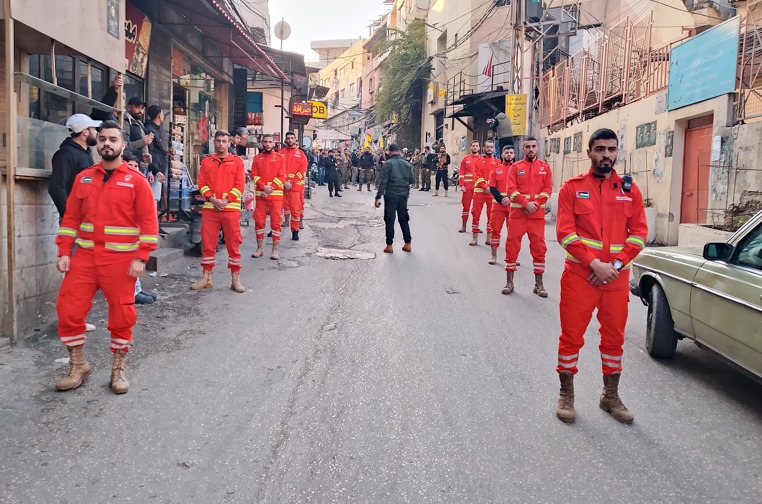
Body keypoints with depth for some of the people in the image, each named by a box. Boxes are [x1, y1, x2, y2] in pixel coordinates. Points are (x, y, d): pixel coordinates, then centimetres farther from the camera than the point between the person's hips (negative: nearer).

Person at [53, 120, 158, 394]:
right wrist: (64, 252, 1)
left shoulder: (136, 181, -2)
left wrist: (141, 258, -13)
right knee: (68, 310, 1)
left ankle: (118, 369, 21)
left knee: (122, 315, 4)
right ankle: (78, 366, 21)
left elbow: (148, 222, -6)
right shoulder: (83, 178, 9)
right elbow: (71, 217, 9)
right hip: (84, 257, 4)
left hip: (121, 260, -3)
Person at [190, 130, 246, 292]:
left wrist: (226, 200, -11)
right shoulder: (206, 162, 12)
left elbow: (240, 185, -2)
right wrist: (212, 198, -10)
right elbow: (202, 183, 6)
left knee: (233, 244, 1)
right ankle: (206, 278, 16)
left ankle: (235, 279, 9)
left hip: (231, 208, -2)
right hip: (209, 208, 2)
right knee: (207, 243, 6)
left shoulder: (237, 161, 5)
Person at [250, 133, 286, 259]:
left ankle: (275, 250, 4)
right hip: (260, 194, 2)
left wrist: (270, 188, -12)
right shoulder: (257, 158, 9)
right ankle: (260, 248, 16)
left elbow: (281, 177, -4)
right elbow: (254, 175, 1)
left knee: (276, 222, -2)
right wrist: (264, 187, -14)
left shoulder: (279, 158, 3)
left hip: (276, 194, -2)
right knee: (259, 221, 5)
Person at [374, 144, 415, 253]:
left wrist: (378, 197, -11)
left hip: (391, 195, -4)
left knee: (389, 220, 2)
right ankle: (408, 244, 13)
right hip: (403, 195, 4)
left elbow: (383, 181, -13)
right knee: (403, 219, 13)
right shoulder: (407, 164, 6)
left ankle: (389, 245, 2)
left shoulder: (388, 163, -7)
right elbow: (411, 180, 10)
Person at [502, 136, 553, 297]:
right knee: (512, 246, 2)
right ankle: (509, 282, 12)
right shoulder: (515, 167, 4)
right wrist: (526, 203, -16)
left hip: (538, 214, 1)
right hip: (517, 212, -1)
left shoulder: (545, 167, 8)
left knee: (539, 248, 4)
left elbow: (548, 189, 1)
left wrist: (535, 204, -13)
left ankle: (539, 284, 13)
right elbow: (511, 190, -5)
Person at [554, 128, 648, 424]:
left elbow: (639, 232, 3)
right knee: (571, 336, 4)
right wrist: (594, 264, -16)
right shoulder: (572, 188, -1)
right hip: (579, 275, -3)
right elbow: (565, 232, -9)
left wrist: (616, 264, -10)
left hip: (617, 278, 3)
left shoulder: (629, 190, 7)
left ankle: (611, 397, 29)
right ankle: (566, 395, 19)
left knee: (614, 338, 13)